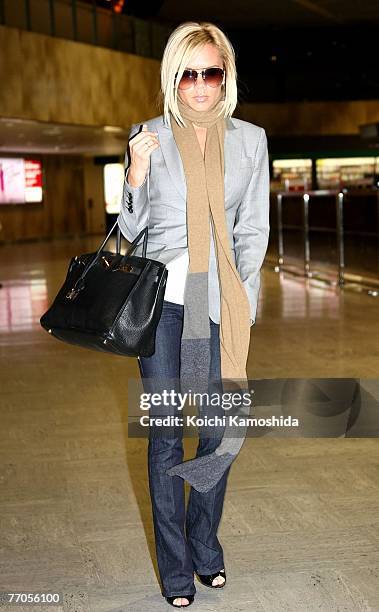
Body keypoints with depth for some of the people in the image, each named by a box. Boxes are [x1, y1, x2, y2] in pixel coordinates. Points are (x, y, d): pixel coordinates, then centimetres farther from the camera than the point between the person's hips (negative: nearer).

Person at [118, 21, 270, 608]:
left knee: (220, 427, 8)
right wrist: (136, 178, -13)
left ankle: (205, 544, 29)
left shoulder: (250, 139, 6)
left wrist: (241, 303, 0)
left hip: (223, 300, 2)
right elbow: (130, 230, 5)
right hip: (162, 296, -2)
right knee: (167, 434, 2)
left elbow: (253, 230, 8)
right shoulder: (148, 138, 1)